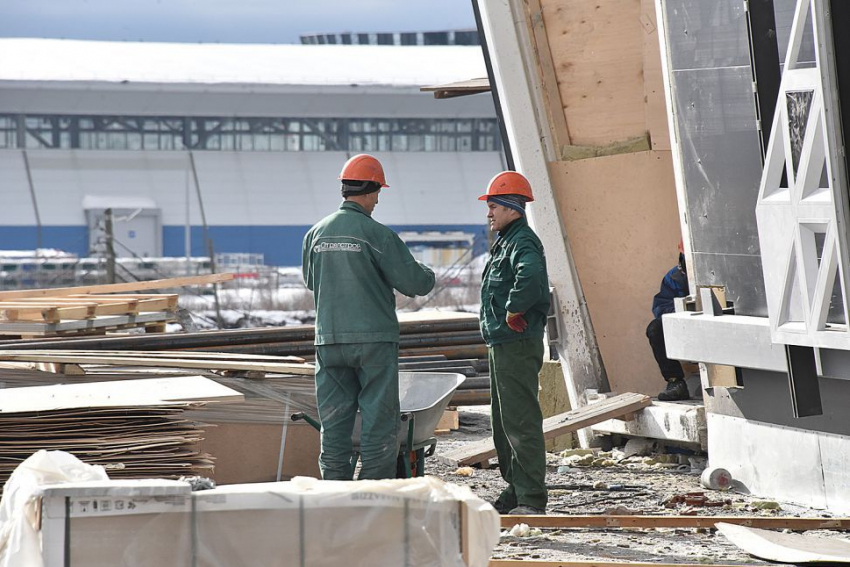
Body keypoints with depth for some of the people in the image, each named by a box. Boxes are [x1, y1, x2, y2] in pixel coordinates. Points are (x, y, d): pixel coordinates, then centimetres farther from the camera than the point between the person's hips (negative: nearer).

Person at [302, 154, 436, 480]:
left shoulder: (316, 233, 5)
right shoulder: (376, 234, -10)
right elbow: (415, 283, -7)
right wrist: (427, 275, 15)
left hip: (329, 339, 4)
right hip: (374, 339, -4)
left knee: (334, 421, 8)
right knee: (380, 420, 1)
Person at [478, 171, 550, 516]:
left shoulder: (523, 242, -15)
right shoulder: (505, 242, 19)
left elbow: (531, 275, -36)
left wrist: (513, 312, -26)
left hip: (517, 345, -11)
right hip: (500, 344, 11)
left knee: (520, 422, -11)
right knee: (503, 422, 16)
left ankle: (531, 499, -11)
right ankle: (515, 490, 24)